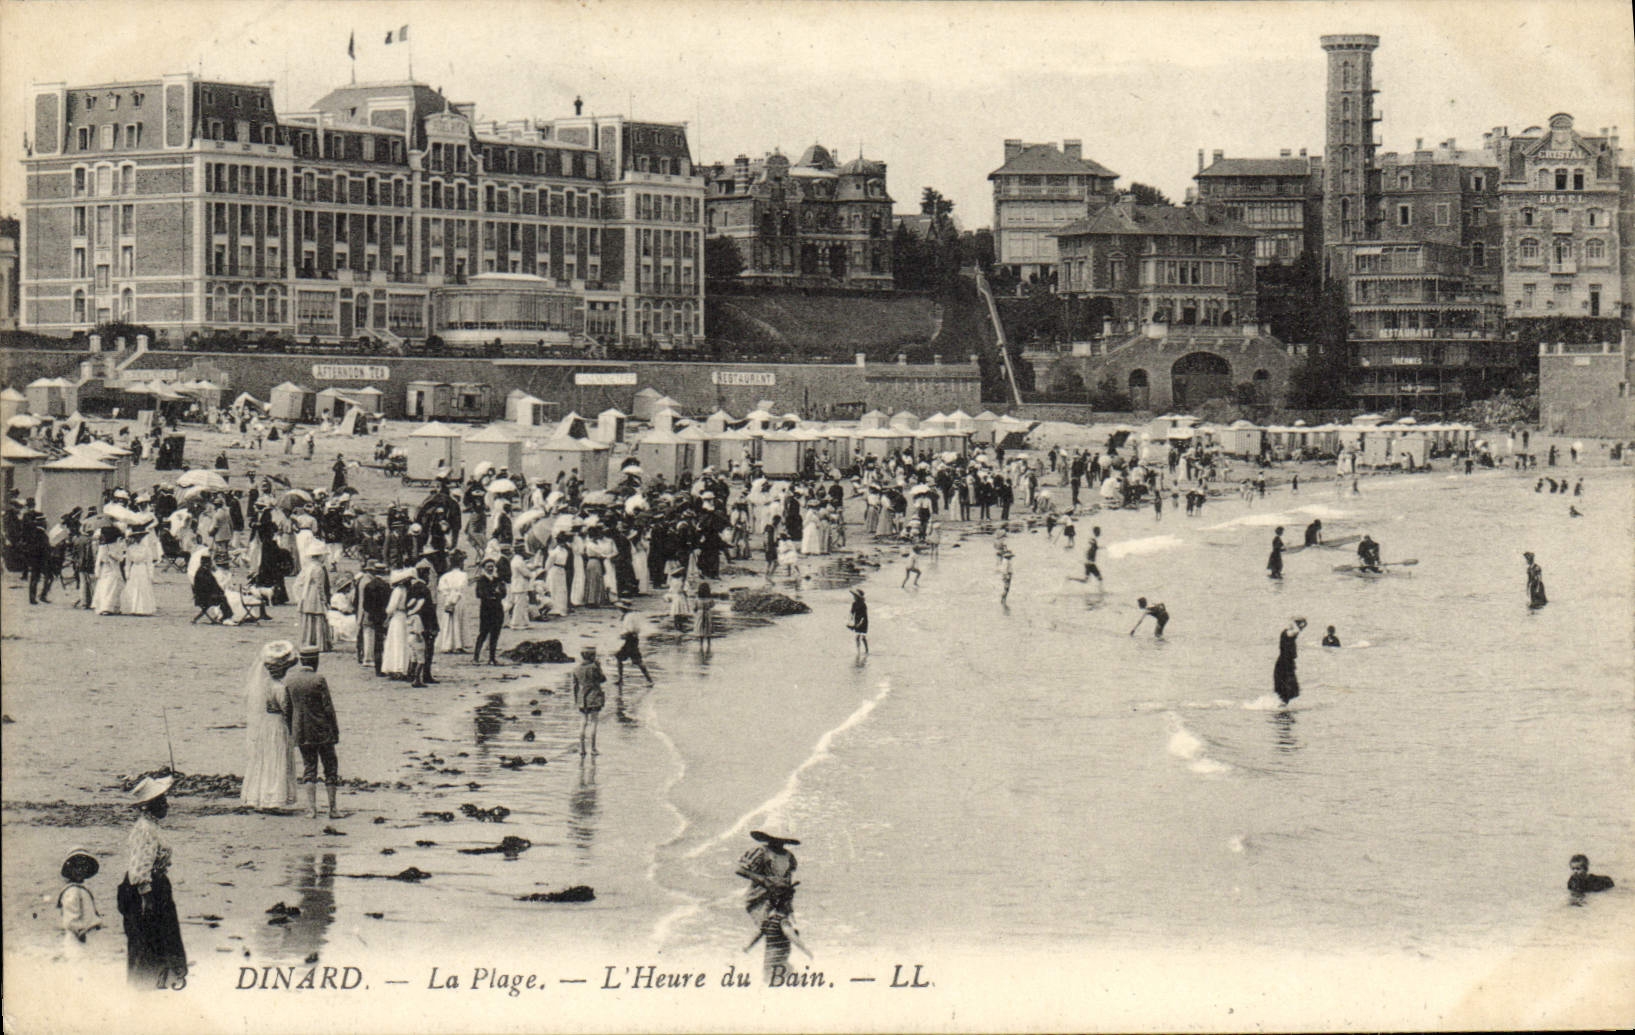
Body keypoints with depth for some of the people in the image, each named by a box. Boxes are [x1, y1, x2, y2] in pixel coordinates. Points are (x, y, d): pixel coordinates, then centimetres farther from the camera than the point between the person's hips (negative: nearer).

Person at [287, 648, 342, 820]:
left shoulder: (289, 680, 2)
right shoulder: (319, 680, -12)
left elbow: (288, 709, 6)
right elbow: (328, 708, -11)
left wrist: (291, 732, 15)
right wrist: (335, 731, -3)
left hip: (301, 733, 4)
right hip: (322, 731, -4)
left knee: (309, 767, 11)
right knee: (330, 767, 7)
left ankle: (311, 808, -1)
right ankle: (332, 809, 6)